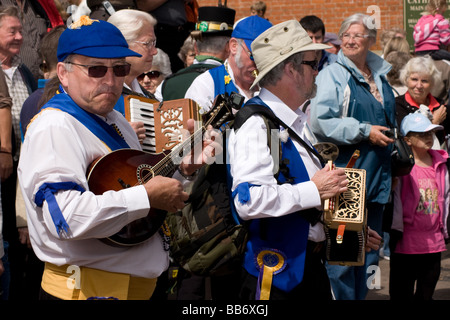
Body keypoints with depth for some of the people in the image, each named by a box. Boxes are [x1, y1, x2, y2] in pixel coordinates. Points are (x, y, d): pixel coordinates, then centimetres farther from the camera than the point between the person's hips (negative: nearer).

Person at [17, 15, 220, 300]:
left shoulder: (117, 123, 11)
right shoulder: (54, 127, -18)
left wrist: (183, 170, 6)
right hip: (86, 289, -9)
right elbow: (66, 216, -31)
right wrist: (147, 196, -24)